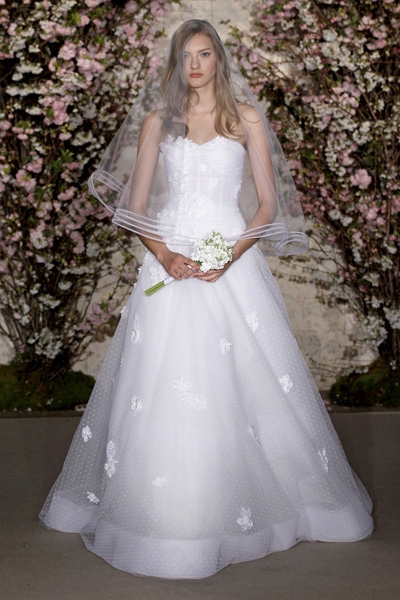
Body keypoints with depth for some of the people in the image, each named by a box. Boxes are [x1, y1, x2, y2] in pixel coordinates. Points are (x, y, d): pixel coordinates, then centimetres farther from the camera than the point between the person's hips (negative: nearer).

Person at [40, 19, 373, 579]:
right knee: (160, 389, -2)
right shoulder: (158, 121, 11)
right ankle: (165, 519, 11)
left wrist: (233, 254, -13)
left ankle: (243, 510, 14)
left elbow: (268, 203, 2)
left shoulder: (246, 118, 6)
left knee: (237, 382, -3)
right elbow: (135, 203, 8)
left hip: (231, 261, -1)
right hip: (170, 261, 2)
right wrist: (162, 254, -10)